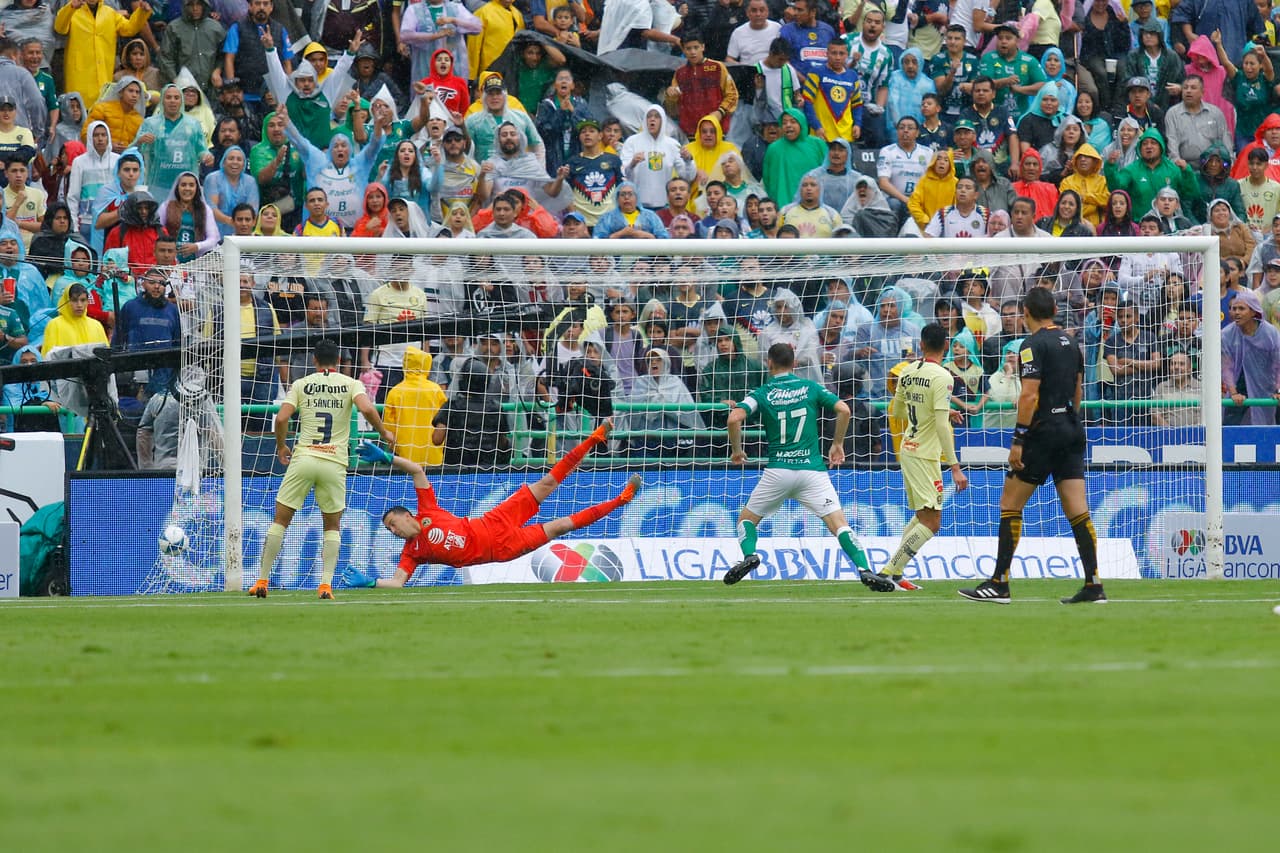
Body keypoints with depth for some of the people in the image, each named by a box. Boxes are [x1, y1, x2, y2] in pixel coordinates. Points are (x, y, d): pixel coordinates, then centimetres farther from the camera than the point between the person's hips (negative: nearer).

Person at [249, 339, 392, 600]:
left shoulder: (301, 385, 6)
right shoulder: (350, 384, 4)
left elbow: (281, 418, -3)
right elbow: (367, 409, -13)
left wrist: (281, 446, 15)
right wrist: (384, 433, 4)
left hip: (303, 458, 0)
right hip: (334, 462, 0)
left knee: (280, 520, 9)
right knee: (332, 526, 14)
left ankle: (262, 581, 6)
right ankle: (326, 584, -2)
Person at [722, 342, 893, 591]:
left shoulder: (762, 394, 4)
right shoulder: (811, 388, 8)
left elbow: (735, 418, -11)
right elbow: (843, 410, -1)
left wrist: (736, 450, 5)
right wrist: (838, 444, 12)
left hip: (778, 470, -1)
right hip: (812, 469, 1)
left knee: (747, 518, 17)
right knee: (838, 523, -4)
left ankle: (749, 554, -11)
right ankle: (864, 569, -23)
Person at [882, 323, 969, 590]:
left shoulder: (907, 372, 6)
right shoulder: (941, 377, -16)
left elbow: (895, 411, 21)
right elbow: (941, 425, -21)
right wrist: (954, 467, -20)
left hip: (907, 451, 8)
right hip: (924, 455, -8)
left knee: (922, 516, 19)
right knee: (931, 523, -7)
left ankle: (895, 572, 16)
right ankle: (889, 572, -13)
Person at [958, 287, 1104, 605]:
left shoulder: (1033, 345, -11)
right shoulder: (1069, 342, 12)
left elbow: (1030, 395, -18)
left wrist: (1019, 440, -17)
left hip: (1043, 432, -7)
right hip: (1071, 432, 7)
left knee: (1010, 504, 1)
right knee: (1077, 510, 3)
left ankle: (999, 583, 0)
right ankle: (1093, 584, -4)